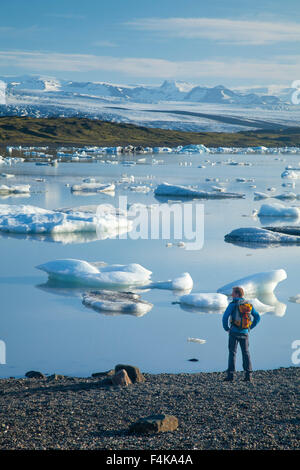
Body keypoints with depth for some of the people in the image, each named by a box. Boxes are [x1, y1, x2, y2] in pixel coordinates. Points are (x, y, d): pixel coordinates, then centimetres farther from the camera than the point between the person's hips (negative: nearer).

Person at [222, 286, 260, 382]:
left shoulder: (233, 304, -8)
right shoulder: (249, 305, 7)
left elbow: (225, 316, -17)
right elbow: (257, 317, 12)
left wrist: (226, 328, -3)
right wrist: (250, 327, 15)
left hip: (234, 332, -4)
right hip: (245, 333, 4)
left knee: (232, 353, 1)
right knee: (246, 353, 11)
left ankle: (230, 375, -4)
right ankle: (248, 375, 7)